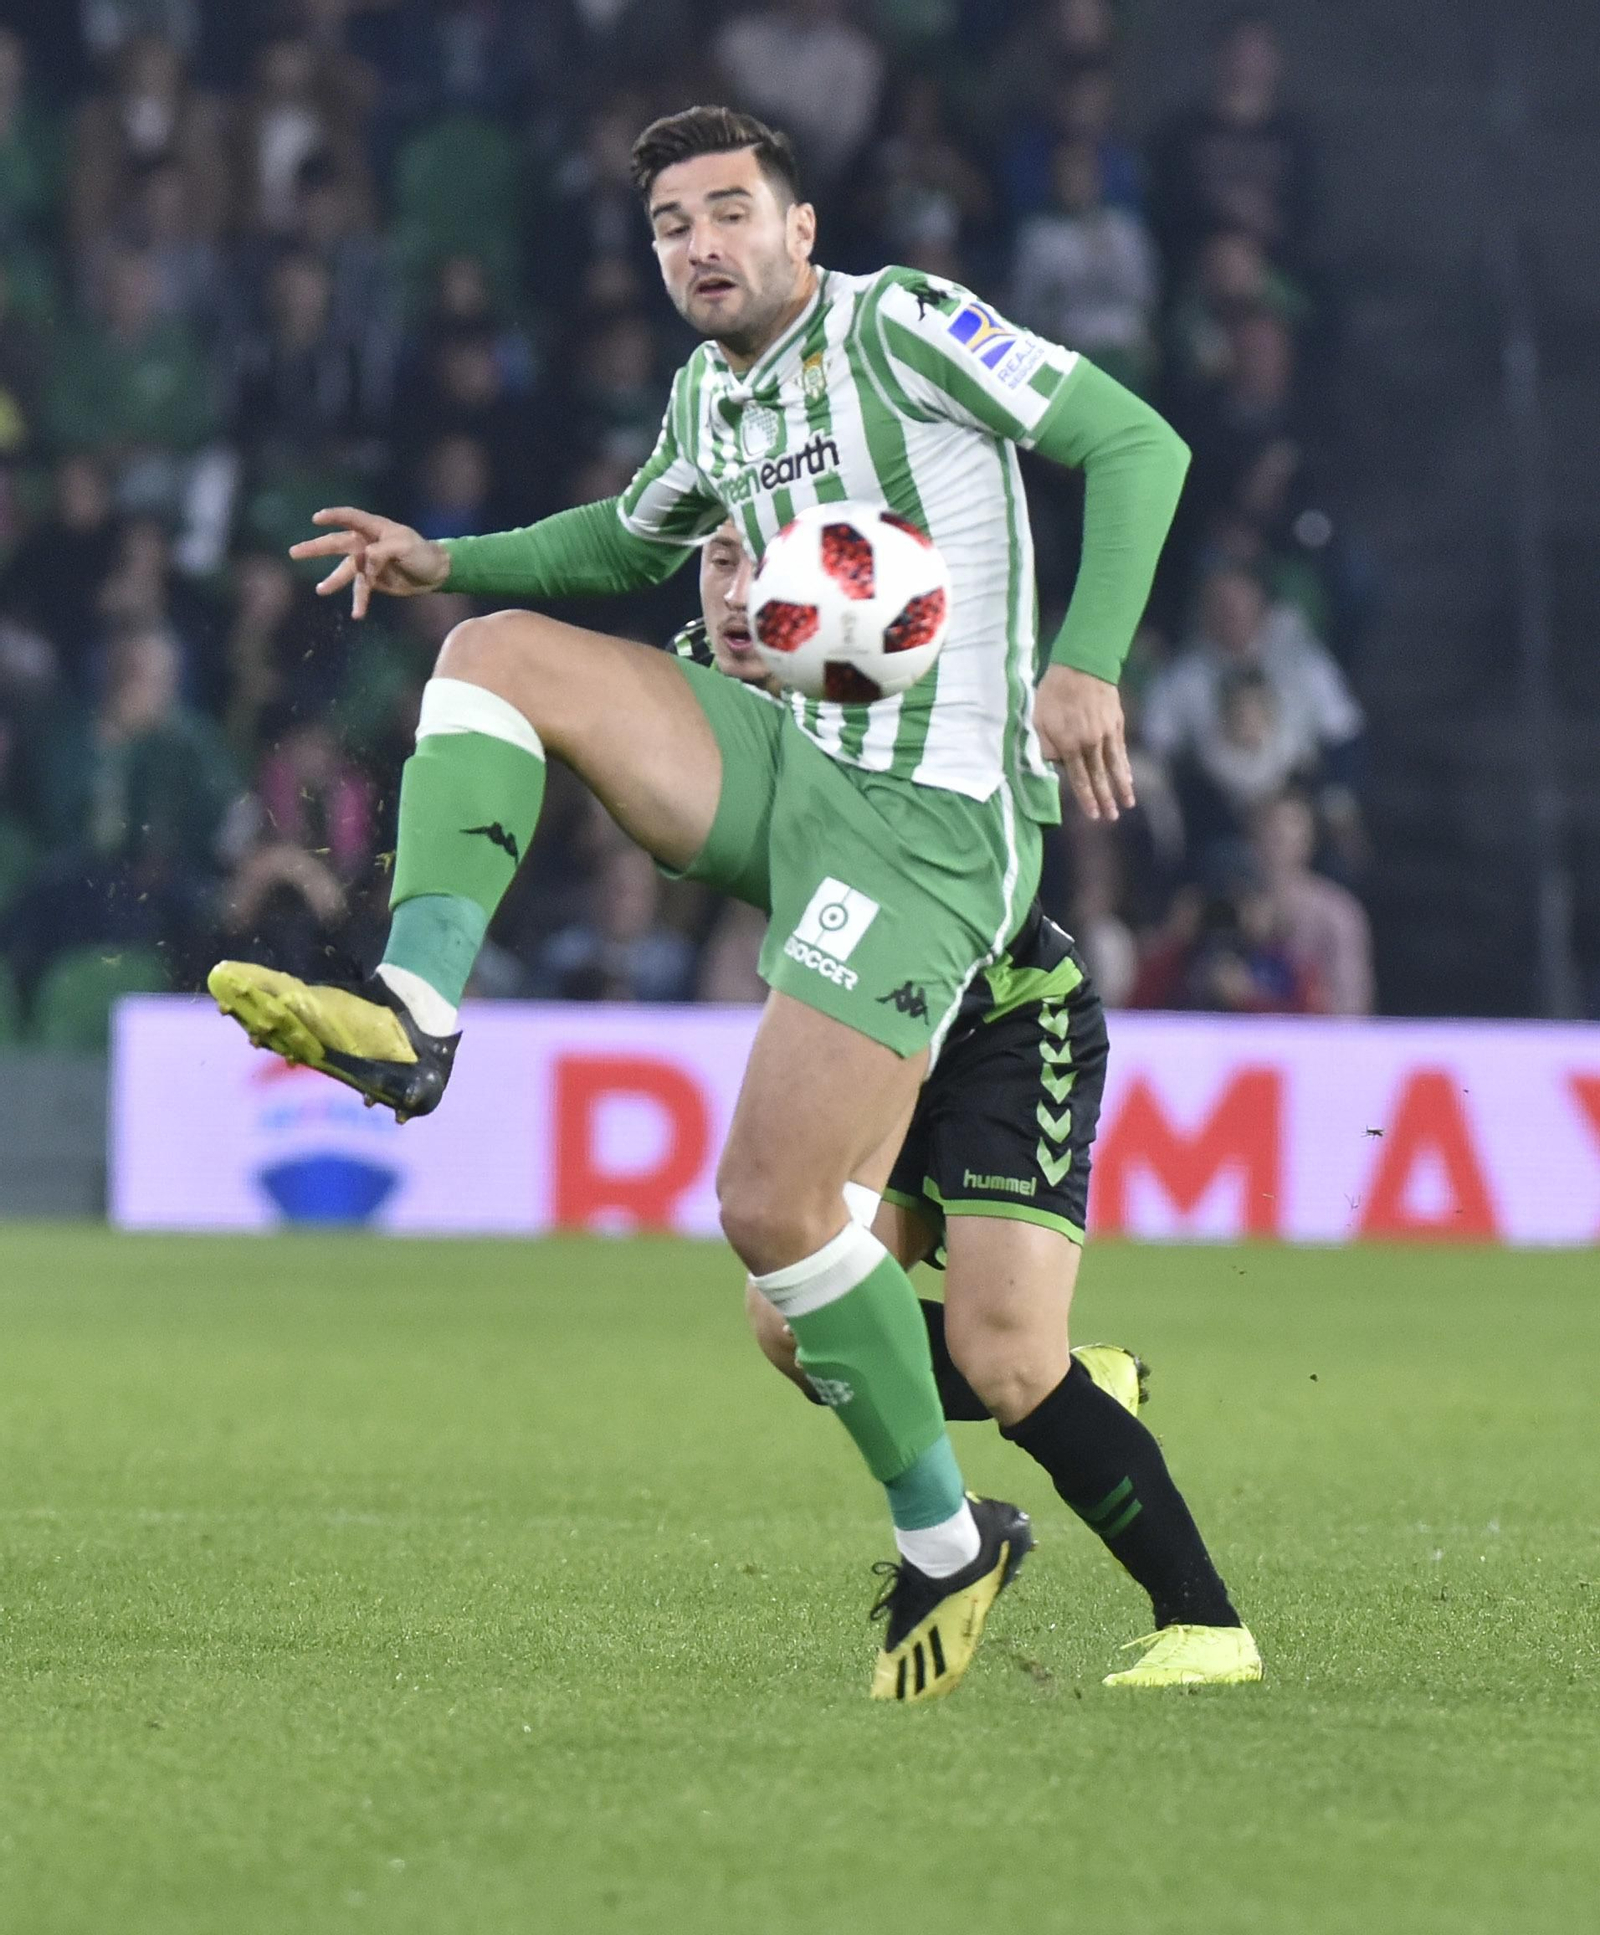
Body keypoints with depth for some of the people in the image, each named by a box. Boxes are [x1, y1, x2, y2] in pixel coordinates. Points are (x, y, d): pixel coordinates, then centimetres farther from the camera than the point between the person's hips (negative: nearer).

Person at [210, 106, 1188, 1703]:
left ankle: (945, 1537, 4)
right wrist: (443, 562, 19)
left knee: (771, 1206, -13)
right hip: (786, 768, 7)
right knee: (497, 652, -4)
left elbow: (1137, 444, -8)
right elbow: (630, 543, 35)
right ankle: (410, 1015, -17)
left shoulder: (901, 325, -8)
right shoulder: (705, 398, 13)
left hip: (929, 828, -7)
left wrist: (1085, 662, -19)